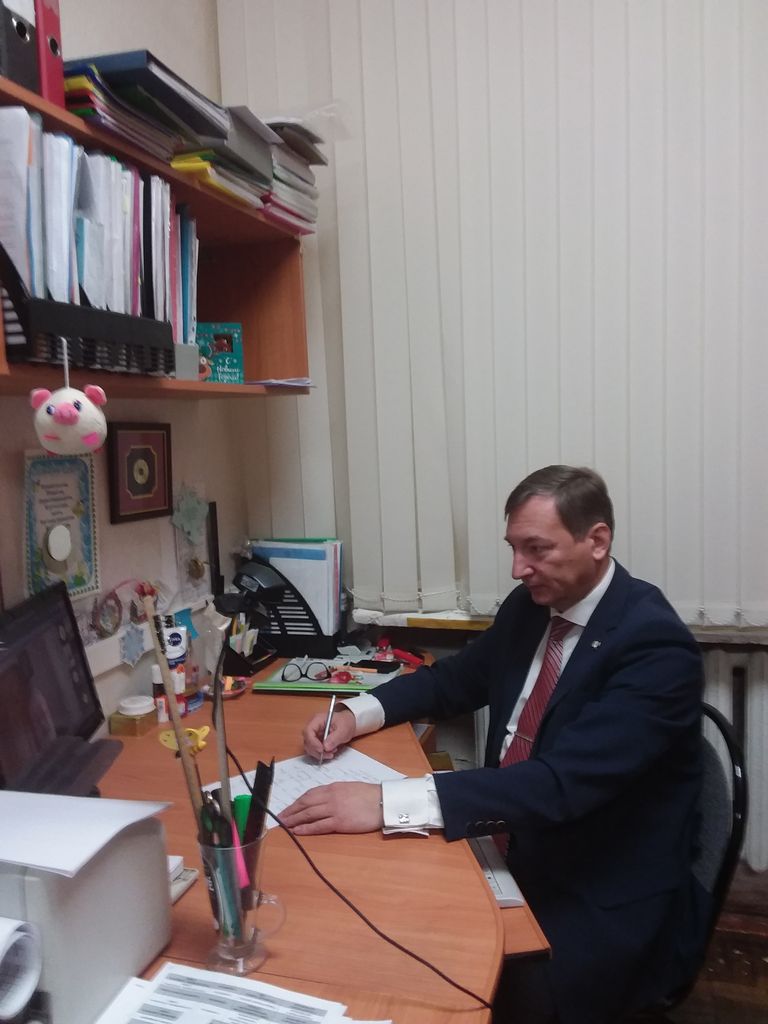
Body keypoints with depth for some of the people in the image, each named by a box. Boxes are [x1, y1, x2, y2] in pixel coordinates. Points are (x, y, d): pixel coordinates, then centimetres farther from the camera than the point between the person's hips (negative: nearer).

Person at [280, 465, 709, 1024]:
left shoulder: (655, 645, -23)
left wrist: (389, 803, -39)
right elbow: (456, 678, 13)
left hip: (608, 903, -6)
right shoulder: (530, 606, 0)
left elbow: (563, 783, -33)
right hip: (520, 858, 6)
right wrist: (359, 713, -6)